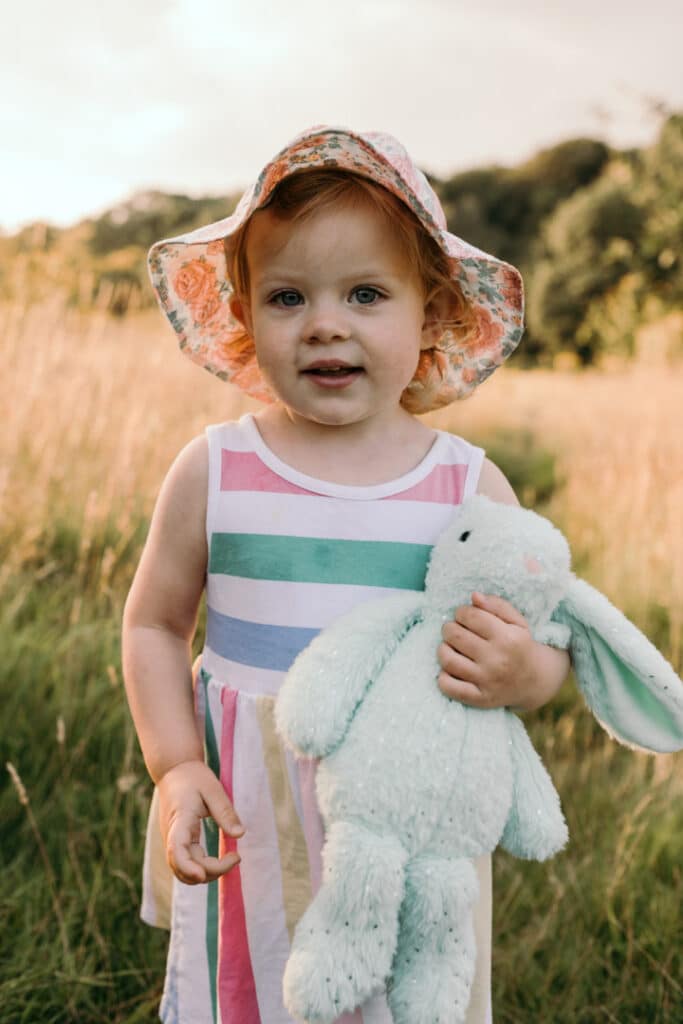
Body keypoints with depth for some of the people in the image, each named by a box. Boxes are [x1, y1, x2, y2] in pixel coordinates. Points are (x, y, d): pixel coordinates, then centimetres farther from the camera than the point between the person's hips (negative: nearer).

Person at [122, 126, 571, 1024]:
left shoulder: (470, 484, -6)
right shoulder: (213, 471, -6)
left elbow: (549, 644, 2)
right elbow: (154, 623, 3)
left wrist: (526, 676, -21)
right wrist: (176, 767, -8)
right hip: (251, 835, 0)